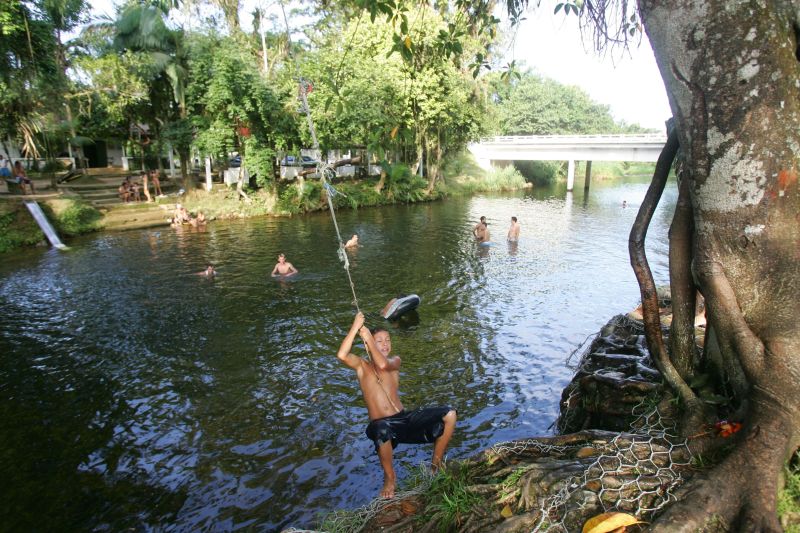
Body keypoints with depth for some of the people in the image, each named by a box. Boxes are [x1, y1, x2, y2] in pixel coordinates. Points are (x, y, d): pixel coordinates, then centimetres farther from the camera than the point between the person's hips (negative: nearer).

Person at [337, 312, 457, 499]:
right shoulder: (362, 365, 6)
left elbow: (383, 364, -14)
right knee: (381, 430, -43)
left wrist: (368, 338, -10)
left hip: (405, 419, 4)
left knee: (449, 414, -15)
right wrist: (355, 327, -16)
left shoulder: (395, 361, 12)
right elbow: (341, 355, -16)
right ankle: (389, 476, -11)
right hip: (381, 425, -3)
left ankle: (436, 464, 6)